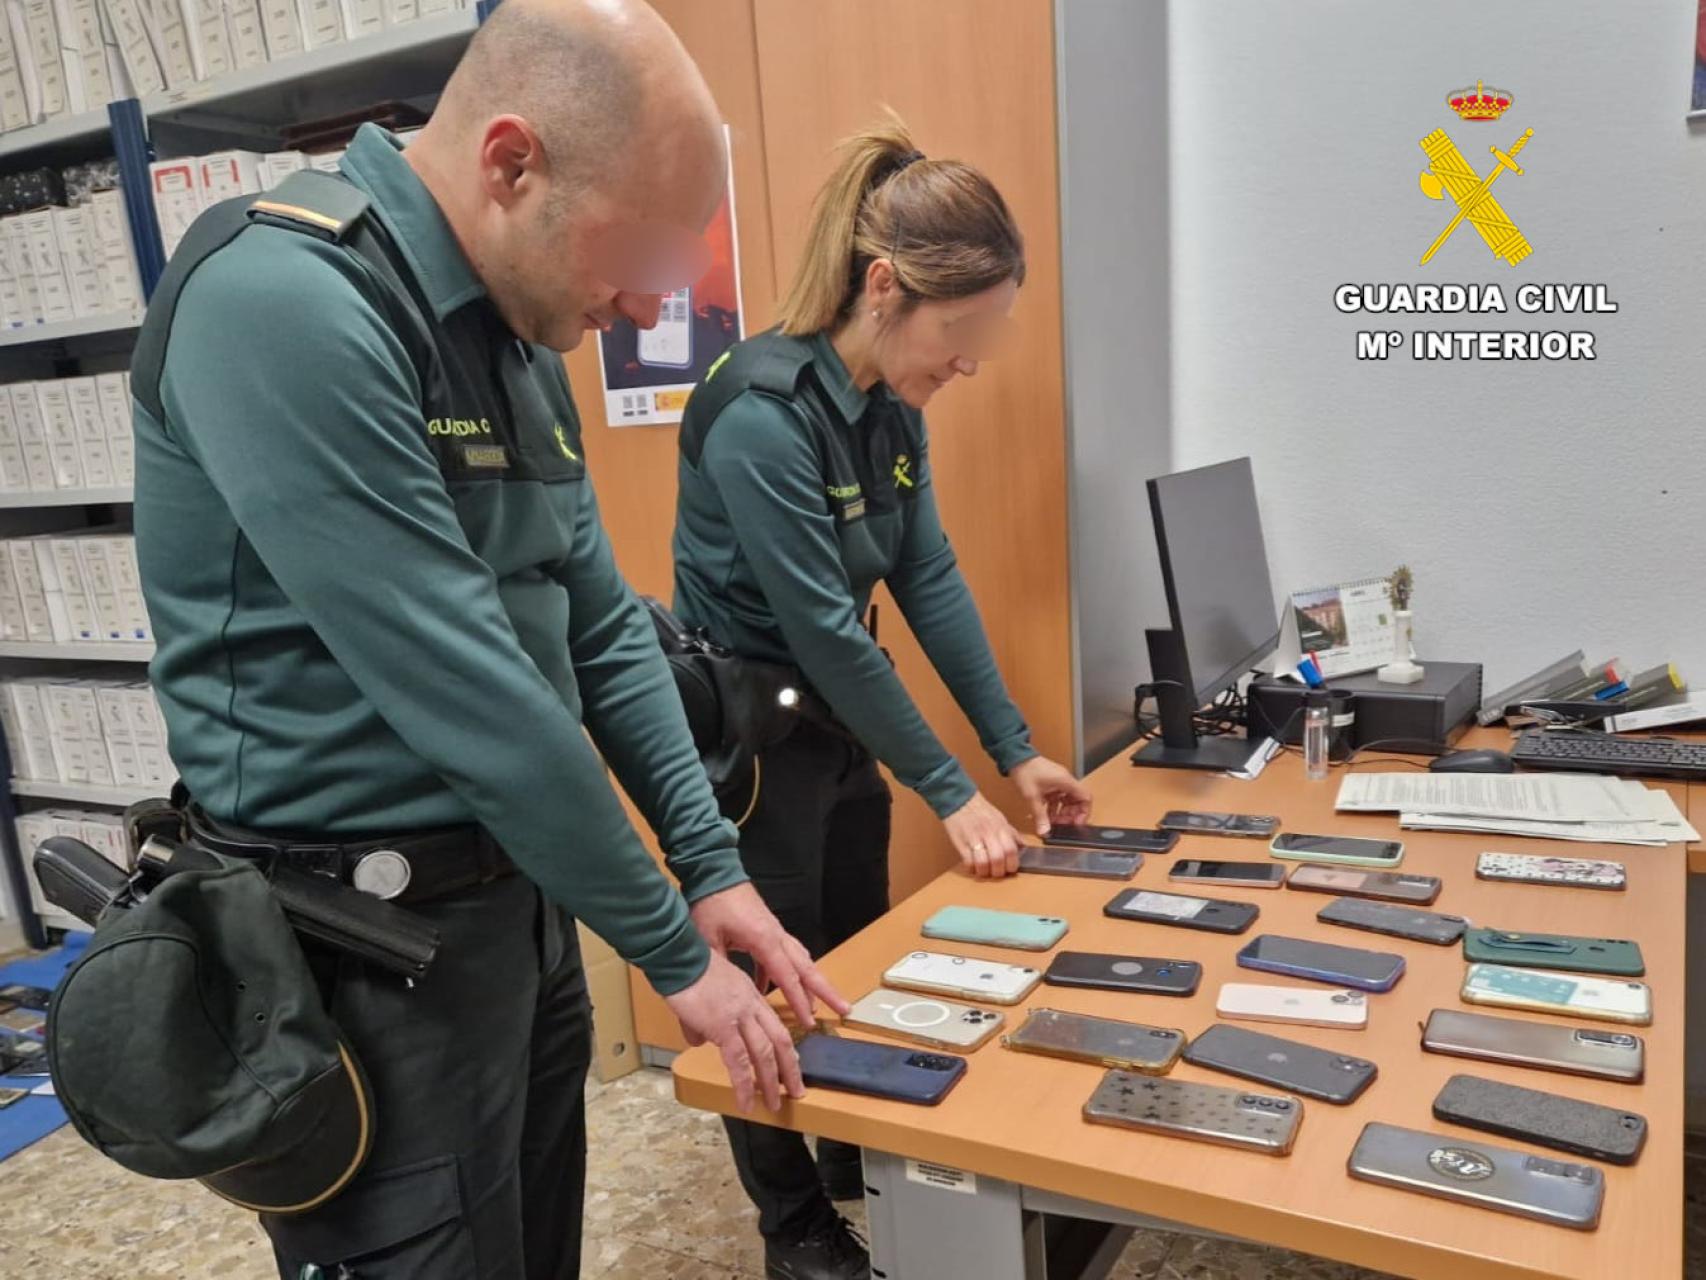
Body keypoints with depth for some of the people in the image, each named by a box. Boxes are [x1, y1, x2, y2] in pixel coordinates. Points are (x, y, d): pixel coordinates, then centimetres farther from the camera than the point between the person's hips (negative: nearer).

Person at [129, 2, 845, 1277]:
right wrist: (674, 951, -15)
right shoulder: (281, 301, -22)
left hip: (522, 899, 8)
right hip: (367, 943, -8)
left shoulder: (519, 338, 5)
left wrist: (714, 868, 3)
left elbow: (602, 628, 8)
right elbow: (463, 691, -26)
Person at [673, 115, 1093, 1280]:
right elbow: (826, 629, -25)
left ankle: (862, 1176, 45)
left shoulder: (893, 405, -1)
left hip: (837, 727, 8)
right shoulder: (762, 412, -26)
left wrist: (1017, 750, 1)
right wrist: (951, 792, -18)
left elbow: (930, 578, 2)